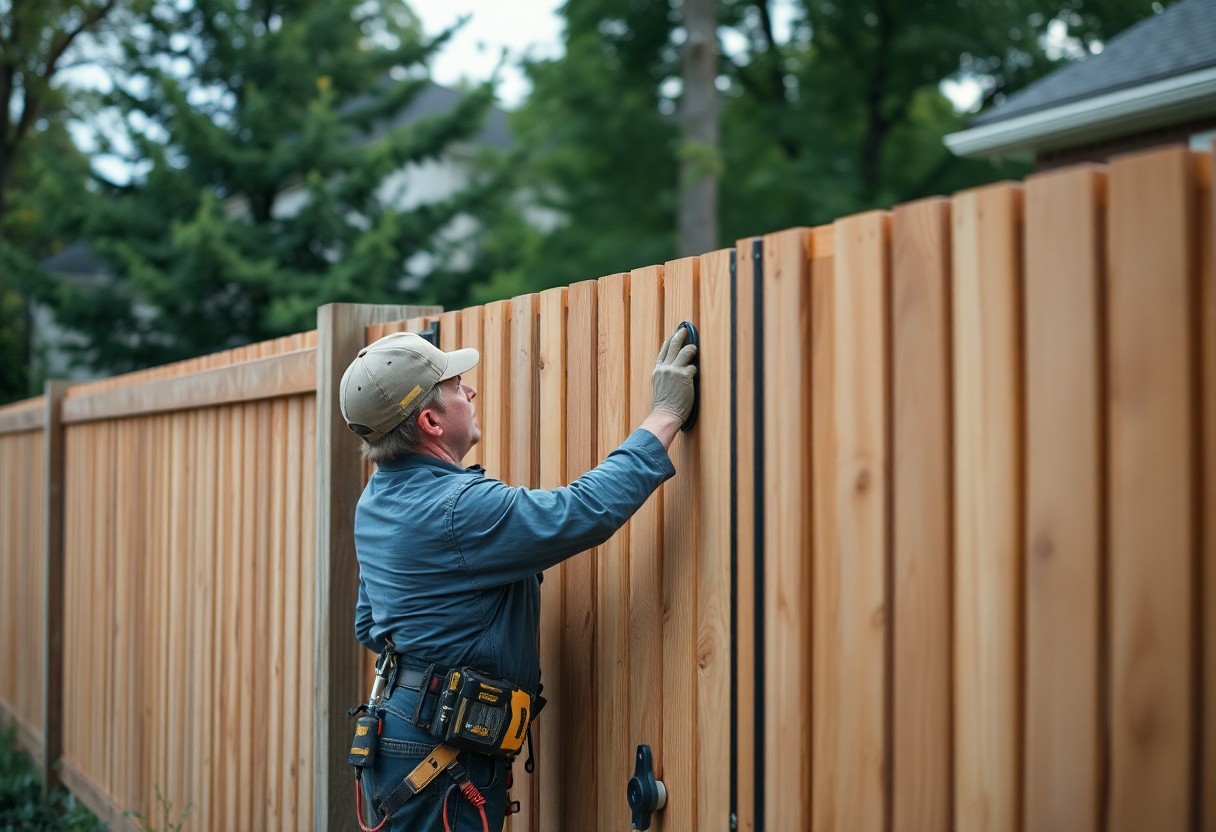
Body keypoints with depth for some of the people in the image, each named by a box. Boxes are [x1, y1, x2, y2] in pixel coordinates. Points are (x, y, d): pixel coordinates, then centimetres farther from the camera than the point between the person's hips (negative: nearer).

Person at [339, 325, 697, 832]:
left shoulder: (376, 500, 9)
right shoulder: (458, 508, -23)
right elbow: (589, 511, -27)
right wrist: (665, 415, -19)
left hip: (398, 725, 10)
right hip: (441, 749, -10)